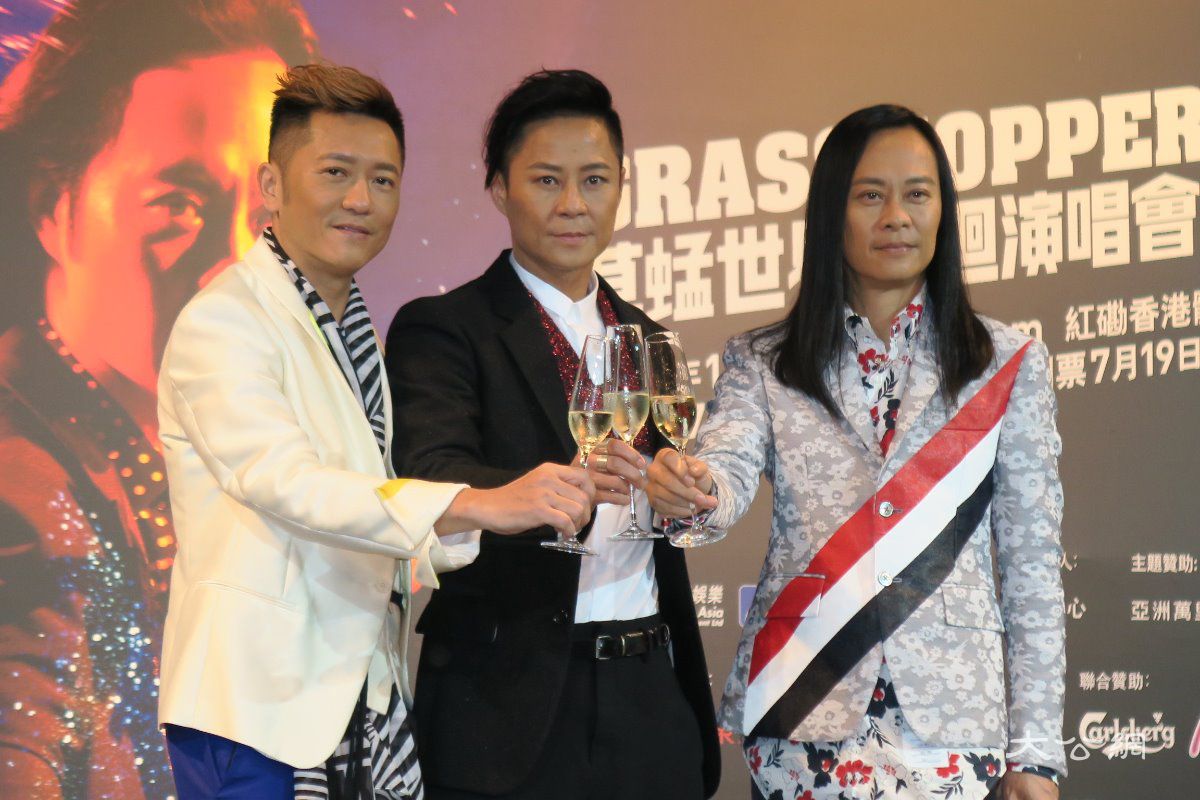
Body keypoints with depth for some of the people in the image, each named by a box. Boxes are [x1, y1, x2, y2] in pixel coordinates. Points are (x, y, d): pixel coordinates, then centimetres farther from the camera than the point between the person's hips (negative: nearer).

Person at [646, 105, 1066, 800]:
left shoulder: (1007, 364, 5)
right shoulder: (763, 365, 7)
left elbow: (1032, 561, 4)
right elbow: (729, 471, -11)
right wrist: (688, 488, -36)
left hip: (950, 718, 0)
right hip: (801, 715, 0)